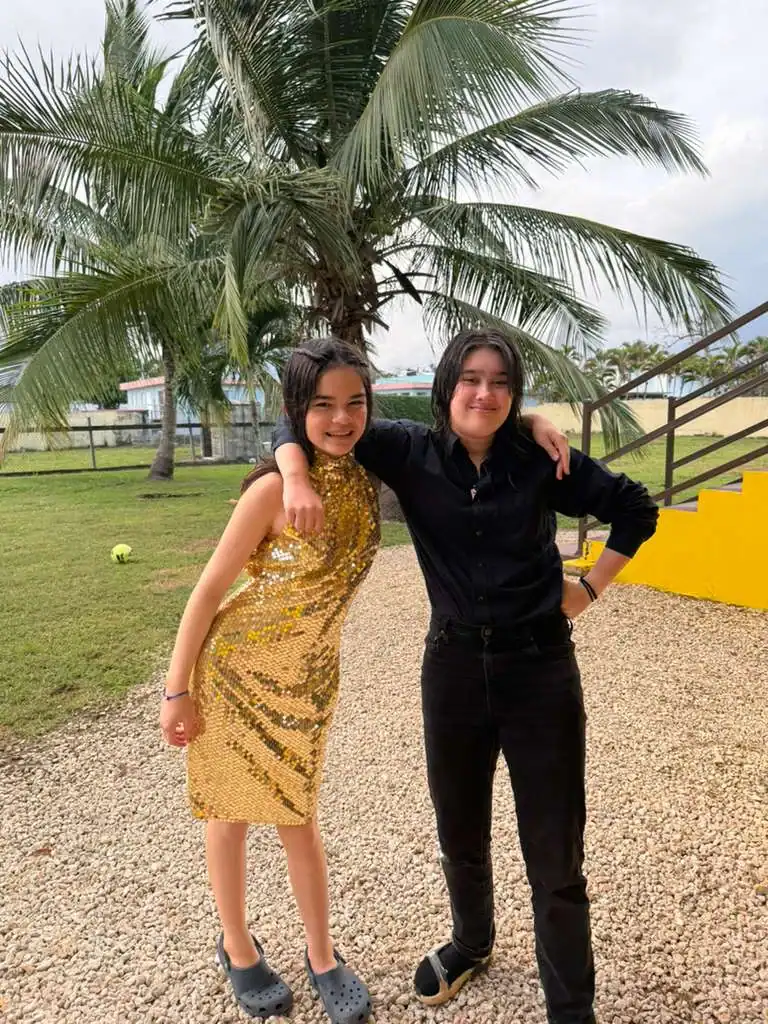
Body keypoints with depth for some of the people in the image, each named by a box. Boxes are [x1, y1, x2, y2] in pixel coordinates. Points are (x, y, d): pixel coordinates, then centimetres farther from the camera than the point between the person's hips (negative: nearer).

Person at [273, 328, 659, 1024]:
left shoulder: (543, 463, -9)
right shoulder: (411, 453, -7)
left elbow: (636, 509, 6)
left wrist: (592, 588, 1)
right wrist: (297, 478, -24)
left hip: (540, 667, -1)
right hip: (454, 666, 2)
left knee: (556, 860, 9)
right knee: (461, 836, 22)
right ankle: (472, 942, 53)